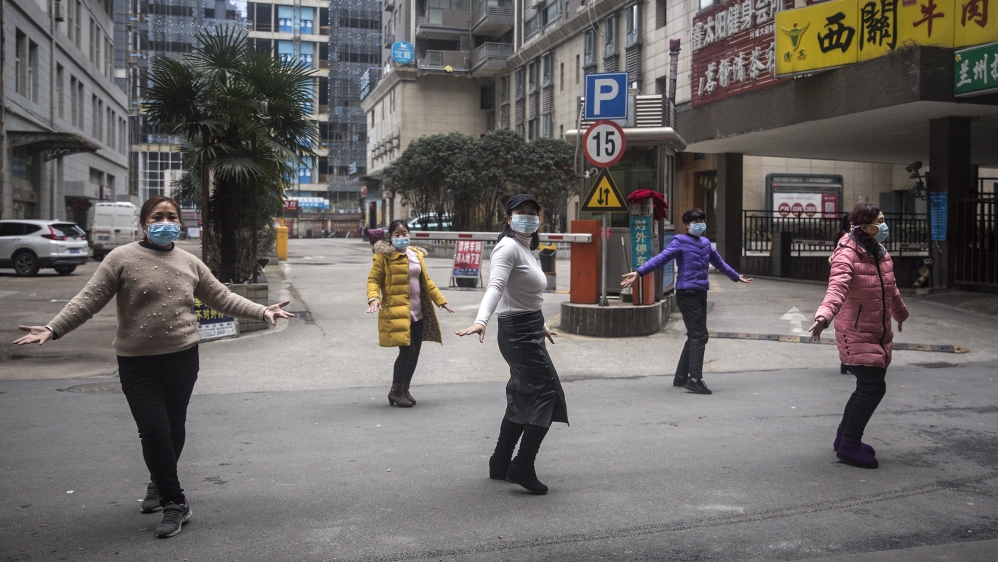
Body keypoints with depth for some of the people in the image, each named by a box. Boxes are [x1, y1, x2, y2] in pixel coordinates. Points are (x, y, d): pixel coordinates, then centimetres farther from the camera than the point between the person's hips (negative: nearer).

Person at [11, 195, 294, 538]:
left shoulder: (190, 264, 8)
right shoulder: (122, 258, -4)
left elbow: (222, 298, 13)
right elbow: (89, 300, -8)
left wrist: (262, 312, 5)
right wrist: (53, 329, -19)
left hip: (183, 358, 4)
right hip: (137, 362, -3)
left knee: (174, 429, 13)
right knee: (154, 431, -8)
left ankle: (160, 484, 38)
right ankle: (174, 503, 4)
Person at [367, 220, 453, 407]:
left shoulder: (416, 254, 15)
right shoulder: (384, 255, -4)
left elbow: (426, 280, 21)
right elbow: (373, 280, -6)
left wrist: (440, 300, 18)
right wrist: (373, 298, -23)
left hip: (418, 313, 7)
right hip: (397, 312, -7)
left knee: (414, 353, 8)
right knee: (407, 350, -12)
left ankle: (404, 390, 23)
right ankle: (396, 392, 4)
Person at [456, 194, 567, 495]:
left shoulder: (526, 249, 16)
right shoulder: (508, 247, -14)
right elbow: (495, 285, -30)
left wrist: (541, 326, 35)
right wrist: (481, 320, -45)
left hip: (528, 331, 10)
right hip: (518, 332, -10)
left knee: (523, 399, 13)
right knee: (547, 392, -12)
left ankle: (500, 464, 21)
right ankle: (522, 466, -10)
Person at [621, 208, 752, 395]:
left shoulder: (705, 243, 19)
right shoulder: (680, 242, -4)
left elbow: (719, 263, 34)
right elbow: (661, 258, -16)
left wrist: (736, 276, 47)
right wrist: (639, 272, -28)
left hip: (700, 294, 8)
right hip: (687, 293, -8)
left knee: (695, 337, 11)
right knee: (699, 336, -13)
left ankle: (681, 377, 20)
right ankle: (695, 380, -12)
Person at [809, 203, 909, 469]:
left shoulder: (881, 253, 7)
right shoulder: (847, 255, -20)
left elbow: (891, 289, 25)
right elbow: (837, 287, -37)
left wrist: (900, 314, 39)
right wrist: (824, 315, -54)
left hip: (880, 334, 9)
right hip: (856, 334, -9)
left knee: (869, 388, 14)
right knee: (873, 387, -13)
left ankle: (845, 438, 31)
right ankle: (848, 446, 0)